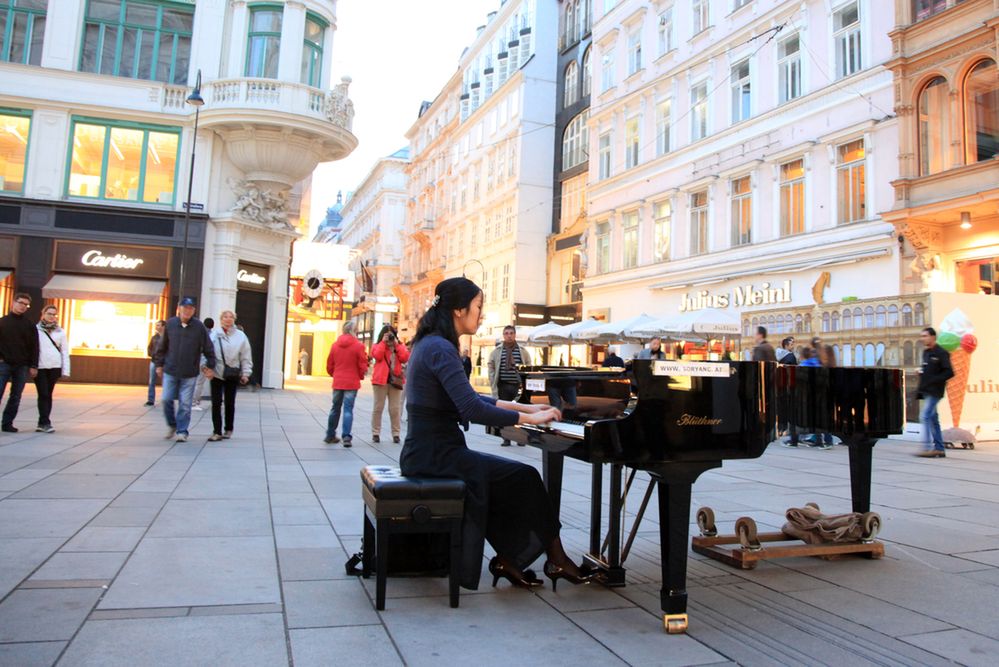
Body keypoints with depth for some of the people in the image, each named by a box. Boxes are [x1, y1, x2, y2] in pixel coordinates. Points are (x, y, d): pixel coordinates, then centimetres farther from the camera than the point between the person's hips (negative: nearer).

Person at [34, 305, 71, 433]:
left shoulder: (60, 332, 9)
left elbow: (65, 352, 8)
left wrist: (65, 370, 2)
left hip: (55, 367, 2)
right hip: (39, 367, -2)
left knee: (48, 395, 6)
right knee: (43, 394, -6)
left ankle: (42, 423, 13)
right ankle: (45, 423, -6)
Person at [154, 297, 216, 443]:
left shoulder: (199, 326, -4)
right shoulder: (170, 324, 1)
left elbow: (208, 348, 0)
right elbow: (162, 346, 10)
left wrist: (210, 366, 0)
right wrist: (159, 364, 11)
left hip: (190, 373, -2)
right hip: (170, 371, 2)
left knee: (185, 404, 0)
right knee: (166, 399, 3)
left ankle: (182, 431, 11)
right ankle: (172, 425, 26)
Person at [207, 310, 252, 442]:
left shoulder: (240, 336, -1)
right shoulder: (214, 335, -1)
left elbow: (246, 357, 0)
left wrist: (245, 373, -3)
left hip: (232, 375, 0)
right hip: (217, 374, 0)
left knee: (230, 403, 11)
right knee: (216, 403, -2)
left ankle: (228, 430, 26)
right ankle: (217, 432, 3)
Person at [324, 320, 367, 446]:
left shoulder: (335, 345, 4)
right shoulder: (358, 345, -9)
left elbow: (329, 365, 8)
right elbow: (363, 365, -7)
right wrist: (360, 376, 12)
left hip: (337, 382, 4)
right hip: (352, 383, -4)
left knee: (335, 408, 15)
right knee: (348, 409, -1)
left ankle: (330, 436, 23)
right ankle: (346, 437, -7)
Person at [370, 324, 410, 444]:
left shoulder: (399, 346, 13)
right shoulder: (378, 346, 8)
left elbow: (405, 358, -6)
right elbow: (378, 356, -14)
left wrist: (397, 344, -5)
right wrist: (383, 342, -8)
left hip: (395, 380, 2)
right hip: (381, 379, -2)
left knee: (395, 409, 3)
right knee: (378, 407, 1)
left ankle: (396, 433, 8)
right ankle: (376, 433, 7)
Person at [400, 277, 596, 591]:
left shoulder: (431, 343, 13)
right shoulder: (441, 349, -18)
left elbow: (468, 398, 20)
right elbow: (472, 409, -28)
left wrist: (524, 406, 16)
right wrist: (530, 419, -17)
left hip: (428, 450, 10)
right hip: (436, 454, -10)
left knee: (508, 481, 15)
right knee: (525, 478, -2)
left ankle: (507, 560, 16)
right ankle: (556, 560, 14)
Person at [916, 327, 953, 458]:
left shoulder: (941, 353, -9)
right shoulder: (926, 353, 16)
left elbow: (949, 372, -14)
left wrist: (933, 380, -19)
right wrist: (921, 372, 4)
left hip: (934, 391, -9)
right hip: (926, 392, 9)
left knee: (925, 416, -16)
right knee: (933, 419, 10)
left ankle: (928, 447, -16)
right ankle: (939, 449, 15)